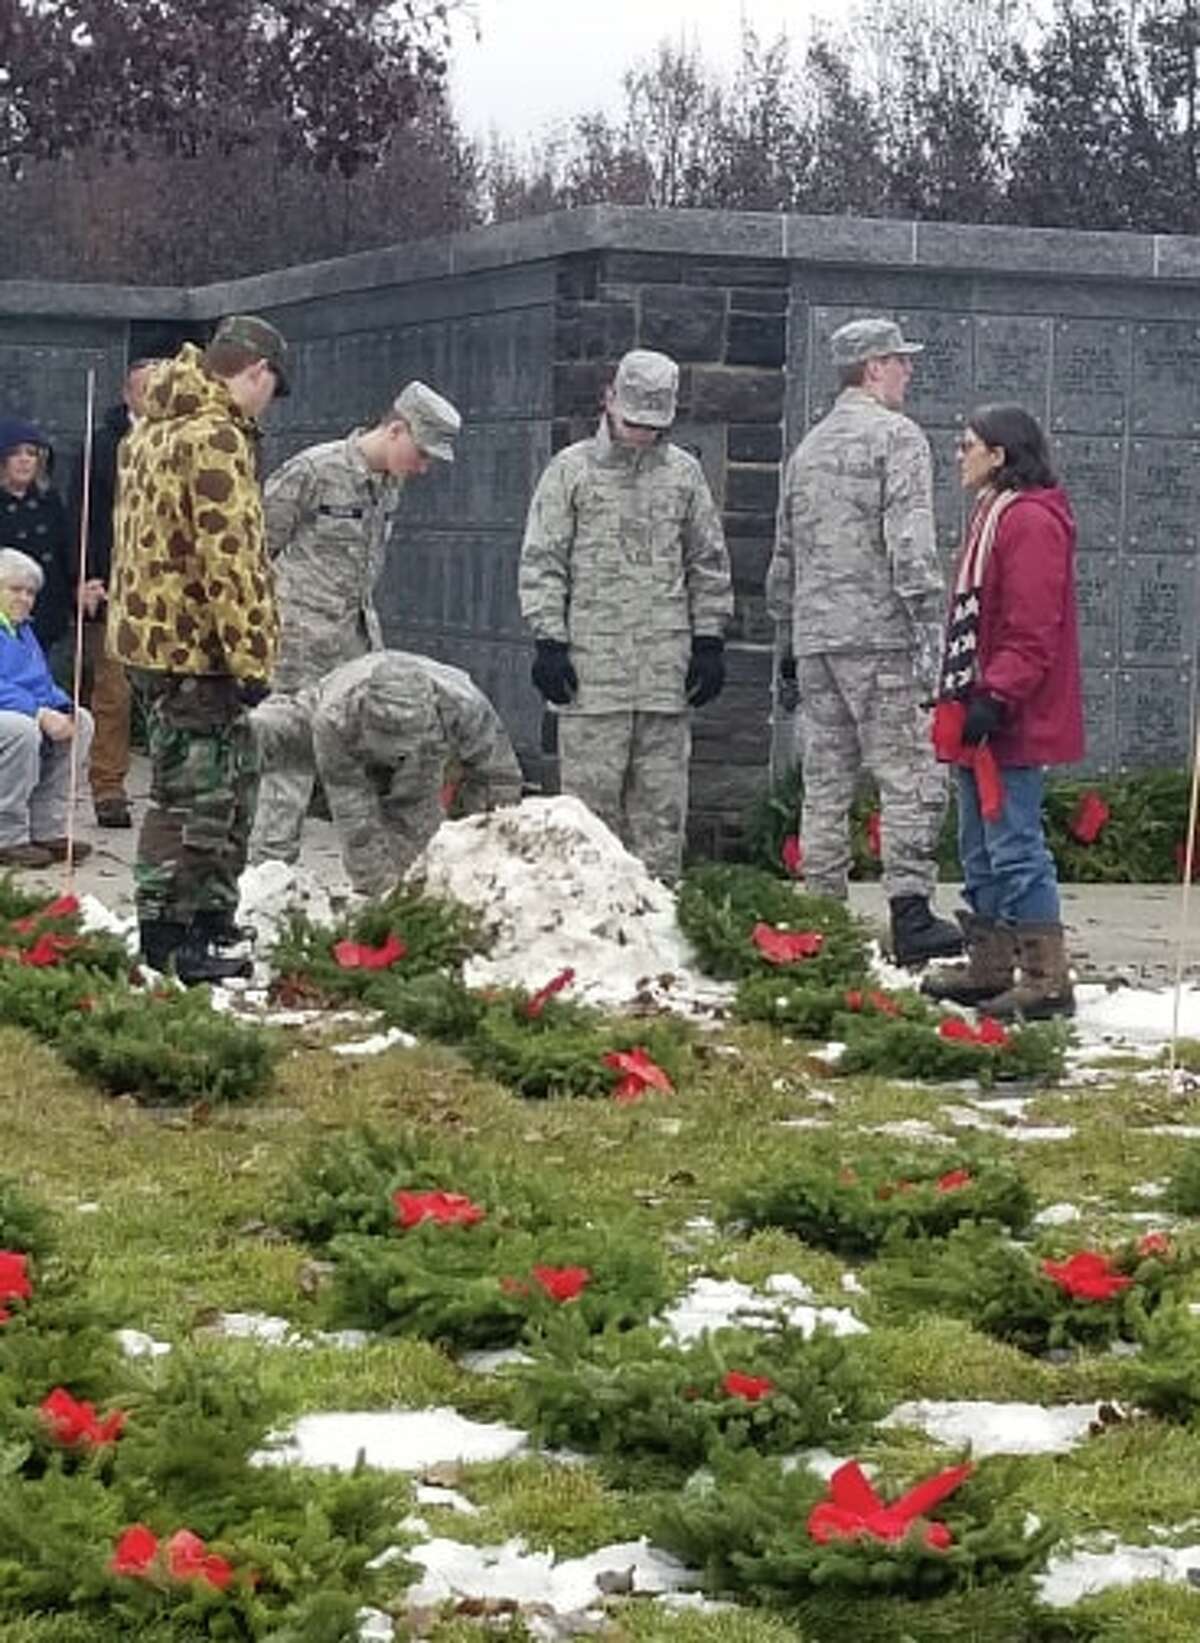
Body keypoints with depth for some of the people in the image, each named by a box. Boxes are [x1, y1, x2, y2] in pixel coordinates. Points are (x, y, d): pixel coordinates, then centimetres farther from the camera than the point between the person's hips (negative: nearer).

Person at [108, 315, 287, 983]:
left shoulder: (152, 432, 17)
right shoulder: (217, 437, -16)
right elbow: (228, 557, -21)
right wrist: (251, 655, -18)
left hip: (153, 635, 10)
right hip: (198, 649, -10)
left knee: (230, 784, 19)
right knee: (194, 796, -4)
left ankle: (212, 923, 27)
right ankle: (168, 941, -1)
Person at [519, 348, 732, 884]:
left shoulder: (683, 473, 11)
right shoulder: (571, 470, 3)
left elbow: (708, 564, 16)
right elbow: (541, 562, 2)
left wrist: (709, 642, 10)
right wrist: (549, 641, -6)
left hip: (667, 669, 3)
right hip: (592, 662, -2)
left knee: (661, 795, 4)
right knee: (592, 790, -2)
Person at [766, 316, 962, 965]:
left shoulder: (808, 447, 18)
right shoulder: (897, 436, -5)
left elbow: (783, 555, 22)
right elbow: (910, 546, -15)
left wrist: (786, 640, 27)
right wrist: (930, 629, -15)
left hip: (814, 639, 7)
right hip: (879, 636, -7)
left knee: (825, 784, 9)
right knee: (910, 776, -6)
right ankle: (910, 913, -13)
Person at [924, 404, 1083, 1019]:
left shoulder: (1030, 522, -14)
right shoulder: (991, 515, 19)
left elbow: (1032, 631, -21)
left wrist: (995, 697, -25)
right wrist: (958, 694, 22)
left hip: (1013, 722, -11)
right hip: (980, 719, 11)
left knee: (1014, 849, -10)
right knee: (981, 850, 16)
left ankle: (1047, 980, -8)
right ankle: (989, 969, 24)